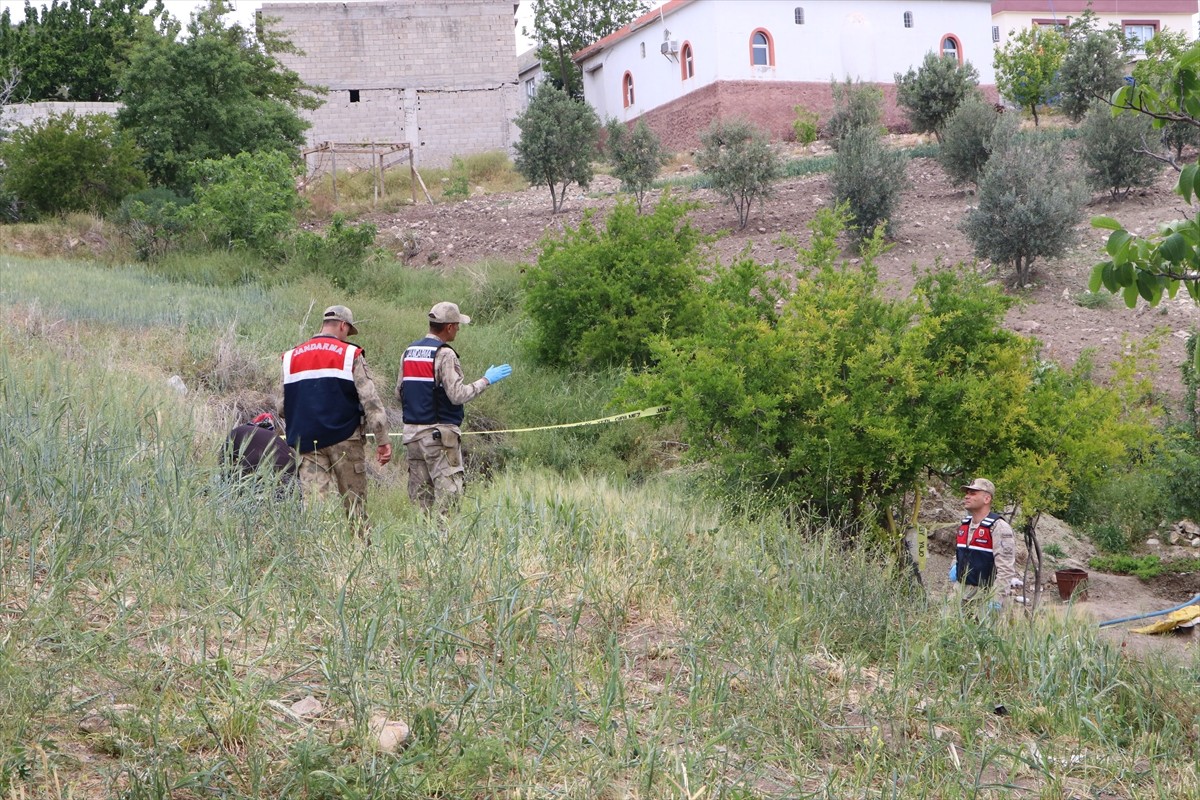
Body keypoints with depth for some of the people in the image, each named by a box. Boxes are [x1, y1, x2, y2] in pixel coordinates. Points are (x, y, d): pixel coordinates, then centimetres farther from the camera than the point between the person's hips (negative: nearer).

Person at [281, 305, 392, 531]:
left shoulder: (291, 357, 10)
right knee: (355, 503, 6)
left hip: (307, 442, 3)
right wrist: (382, 439, -5)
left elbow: (282, 405, 12)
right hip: (345, 439, -3)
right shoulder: (350, 354, -2)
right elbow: (370, 400, -6)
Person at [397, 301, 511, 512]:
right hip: (439, 433, -8)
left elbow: (399, 392, 14)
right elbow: (458, 395, -16)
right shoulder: (444, 354, -12)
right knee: (448, 493, -6)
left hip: (411, 431, 8)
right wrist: (486, 380, -5)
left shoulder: (409, 352, 11)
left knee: (420, 495, 10)